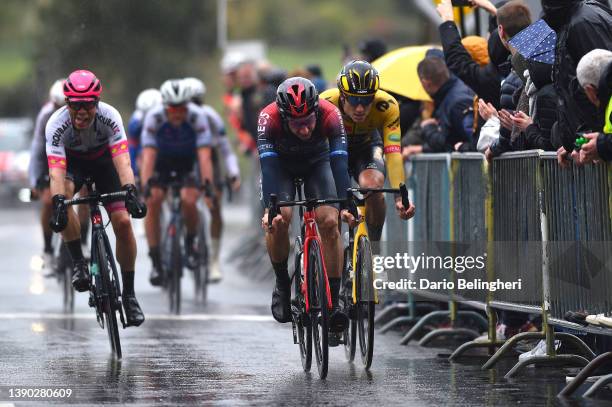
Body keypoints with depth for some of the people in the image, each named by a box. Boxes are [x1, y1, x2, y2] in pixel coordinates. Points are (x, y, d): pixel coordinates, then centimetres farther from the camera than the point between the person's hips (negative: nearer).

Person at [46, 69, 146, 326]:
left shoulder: (109, 117, -32)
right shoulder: (56, 124, -33)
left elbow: (123, 161, -41)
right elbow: (56, 172, -42)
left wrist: (131, 193, -57)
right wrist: (58, 203, -59)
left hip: (103, 159, 1)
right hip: (72, 162, -1)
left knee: (123, 222, -13)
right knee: (61, 197, -35)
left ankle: (129, 294, 2)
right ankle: (79, 263, -21)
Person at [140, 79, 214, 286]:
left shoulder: (197, 117, -31)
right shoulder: (154, 117, -30)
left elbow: (204, 156, -35)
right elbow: (148, 156, -34)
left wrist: (207, 185, -48)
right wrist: (146, 187, -46)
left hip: (187, 161, -1)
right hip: (162, 161, 1)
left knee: (188, 200, -26)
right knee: (153, 201, -22)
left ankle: (191, 241, 4)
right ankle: (155, 261, -12)